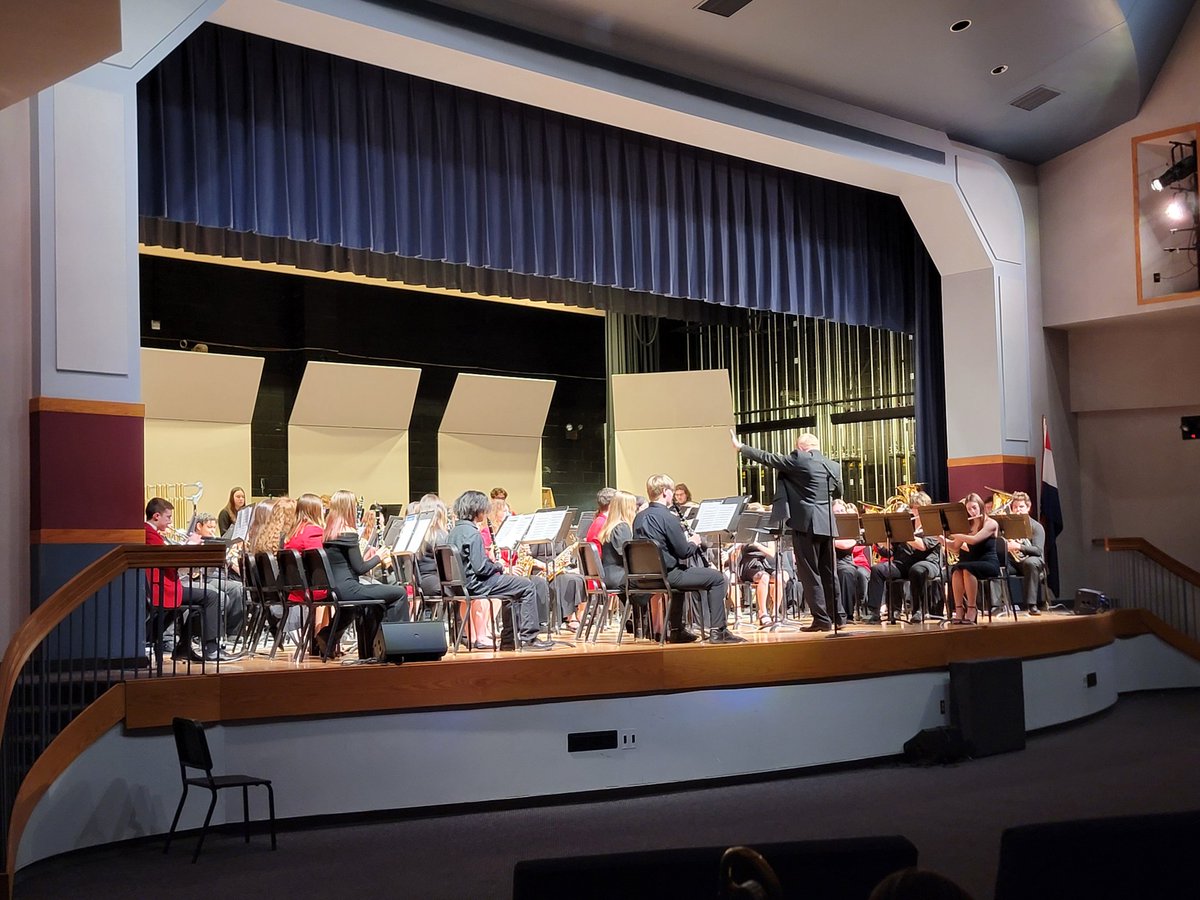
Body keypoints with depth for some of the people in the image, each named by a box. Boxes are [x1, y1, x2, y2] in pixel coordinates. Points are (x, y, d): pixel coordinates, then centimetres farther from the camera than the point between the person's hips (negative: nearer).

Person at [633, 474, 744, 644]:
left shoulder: (639, 517, 8)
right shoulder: (667, 517, -17)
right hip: (667, 574, -9)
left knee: (681, 573, 38)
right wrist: (694, 542, 6)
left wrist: (686, 541, 19)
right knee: (717, 578, 1)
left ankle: (676, 630, 36)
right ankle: (717, 631, 2)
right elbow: (684, 552, -15)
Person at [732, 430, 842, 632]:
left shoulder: (798, 460, -7)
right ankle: (837, 615, 18)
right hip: (827, 524, 6)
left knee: (810, 572, -2)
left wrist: (740, 447, 9)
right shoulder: (834, 466, 11)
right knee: (828, 571, 14)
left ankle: (821, 618, -4)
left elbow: (767, 458, 0)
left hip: (806, 524, -6)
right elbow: (838, 492, 27)